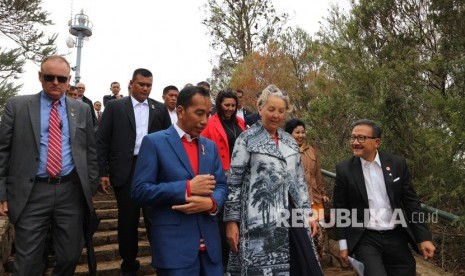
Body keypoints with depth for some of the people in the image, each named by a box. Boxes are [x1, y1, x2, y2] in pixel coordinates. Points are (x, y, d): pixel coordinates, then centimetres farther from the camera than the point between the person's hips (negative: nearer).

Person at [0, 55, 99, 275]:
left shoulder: (82, 110, 9)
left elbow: (91, 151, 10)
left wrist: (91, 186, 5)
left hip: (71, 192, 2)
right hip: (31, 193, -1)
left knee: (70, 256, 11)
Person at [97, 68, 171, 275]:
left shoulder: (160, 109, 8)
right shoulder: (114, 106, 4)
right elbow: (102, 140, 1)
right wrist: (102, 172, -5)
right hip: (125, 171, 0)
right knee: (127, 220, 11)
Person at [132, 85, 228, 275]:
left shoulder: (210, 146, 11)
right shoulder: (154, 142, -5)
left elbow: (221, 185, 10)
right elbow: (140, 190, -11)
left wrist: (211, 202, -12)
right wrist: (187, 187, -19)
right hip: (173, 244, -5)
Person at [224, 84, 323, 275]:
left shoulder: (290, 141, 14)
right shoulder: (247, 139, -3)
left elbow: (299, 180, 16)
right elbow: (233, 182, -6)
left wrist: (307, 213, 11)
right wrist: (231, 221, -10)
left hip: (292, 216, 6)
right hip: (260, 219, -5)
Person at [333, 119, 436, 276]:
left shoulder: (397, 164, -2)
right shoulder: (344, 169, -6)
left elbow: (411, 203, 3)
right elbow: (340, 209, -2)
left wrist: (424, 237, -1)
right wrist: (343, 244, -1)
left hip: (396, 237, 3)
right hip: (364, 239, -2)